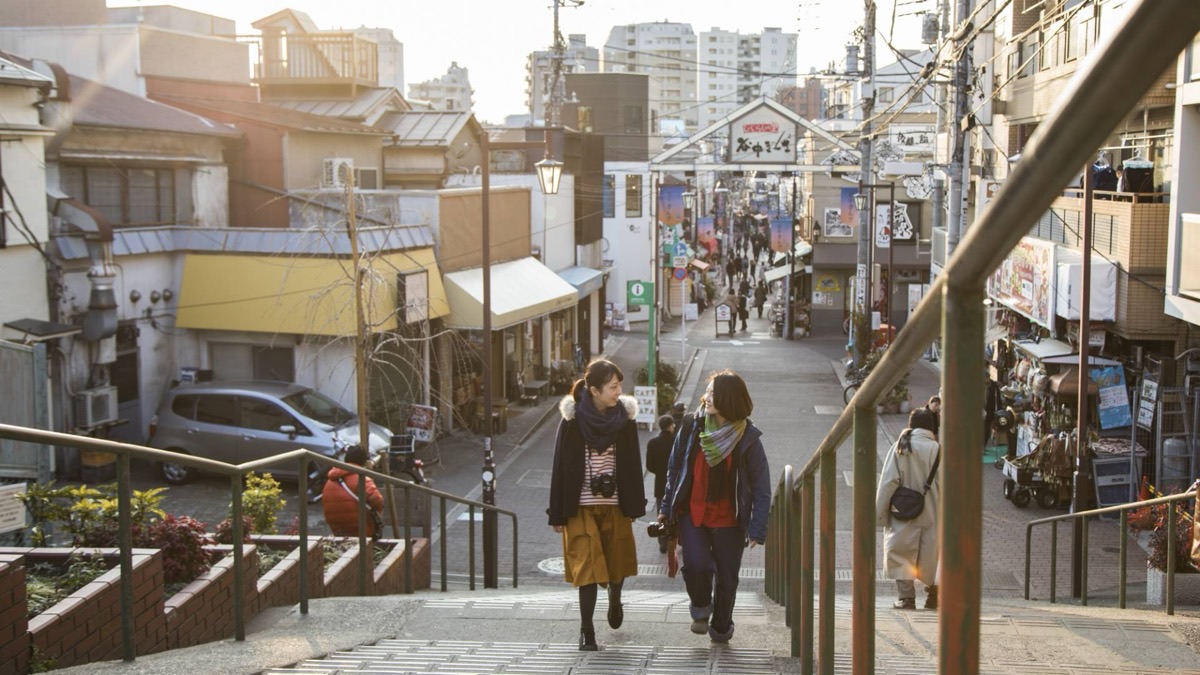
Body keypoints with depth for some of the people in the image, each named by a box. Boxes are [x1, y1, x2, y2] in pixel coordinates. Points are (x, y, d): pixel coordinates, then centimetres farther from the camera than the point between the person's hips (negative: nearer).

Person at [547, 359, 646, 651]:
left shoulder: (625, 417, -2)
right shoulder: (573, 420, -10)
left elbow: (633, 464, 4)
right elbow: (561, 466, -6)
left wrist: (635, 506, 3)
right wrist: (558, 514, -5)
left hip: (615, 505, 3)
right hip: (582, 506, -3)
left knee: (617, 560, 13)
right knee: (587, 565, -5)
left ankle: (615, 600, 46)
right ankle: (586, 630, 7)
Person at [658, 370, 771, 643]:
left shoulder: (747, 438, -9)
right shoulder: (691, 426, -3)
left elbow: (761, 487, -4)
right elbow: (674, 469, 8)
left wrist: (757, 528, -10)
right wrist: (666, 507, 10)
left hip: (728, 520, -1)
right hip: (692, 513, 1)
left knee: (726, 577, 7)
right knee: (696, 564, -17)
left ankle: (721, 627, 33)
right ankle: (700, 608, 15)